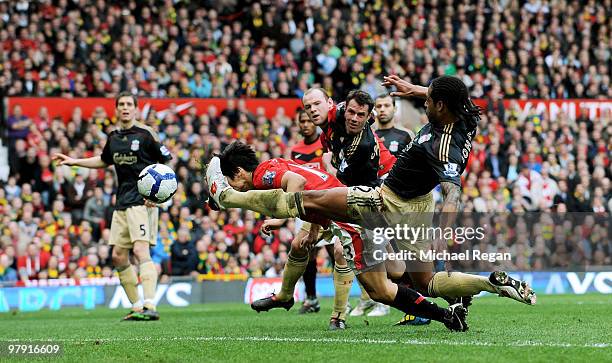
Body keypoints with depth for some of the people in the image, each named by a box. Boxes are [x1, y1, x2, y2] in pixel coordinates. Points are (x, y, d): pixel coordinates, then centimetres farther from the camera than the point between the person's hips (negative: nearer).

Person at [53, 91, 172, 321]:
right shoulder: (114, 137, 14)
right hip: (122, 203, 8)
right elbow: (104, 161, 32)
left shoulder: (146, 133, -6)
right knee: (118, 256, 7)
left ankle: (150, 306, -29)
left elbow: (166, 162, -5)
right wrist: (74, 161, 25)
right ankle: (136, 306, 16)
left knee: (141, 250, -21)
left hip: (142, 201, -8)